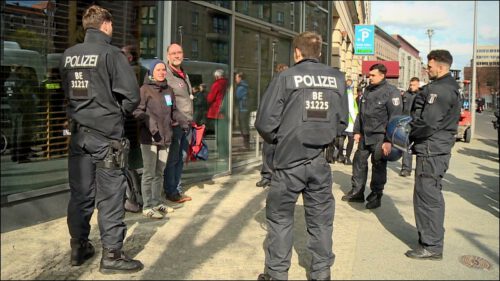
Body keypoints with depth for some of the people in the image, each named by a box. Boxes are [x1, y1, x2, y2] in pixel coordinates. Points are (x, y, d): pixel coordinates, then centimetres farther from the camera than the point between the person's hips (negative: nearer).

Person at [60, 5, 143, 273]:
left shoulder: (68, 55, 7)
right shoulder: (111, 53, -10)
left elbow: (67, 91, 15)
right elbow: (131, 95, -13)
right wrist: (117, 113, 5)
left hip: (79, 132, 6)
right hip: (106, 134, -6)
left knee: (80, 193, 12)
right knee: (110, 196, 0)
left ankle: (79, 247, 23)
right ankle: (111, 254, 7)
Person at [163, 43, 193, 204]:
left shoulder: (185, 76, 19)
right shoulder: (165, 75, -9)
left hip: (186, 124, 8)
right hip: (174, 124, -8)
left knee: (181, 158, 13)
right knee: (172, 159, 0)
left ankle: (177, 189, 24)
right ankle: (171, 192, 11)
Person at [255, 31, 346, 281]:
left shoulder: (286, 78, -9)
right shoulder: (337, 78, 1)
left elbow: (265, 122, -10)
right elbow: (342, 118, 7)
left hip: (289, 160, -3)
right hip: (321, 160, 3)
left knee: (280, 217, 10)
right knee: (321, 218, 14)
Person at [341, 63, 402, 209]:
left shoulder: (391, 92, -11)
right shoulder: (367, 90, 11)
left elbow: (395, 118, -15)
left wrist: (389, 140, -19)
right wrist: (357, 131, 13)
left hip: (379, 137, -7)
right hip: (365, 135, 7)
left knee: (378, 166, 3)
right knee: (359, 161, 10)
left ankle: (376, 196, 16)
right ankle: (357, 192, 22)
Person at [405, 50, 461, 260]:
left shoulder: (440, 89, -18)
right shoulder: (448, 87, 17)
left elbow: (428, 122, -24)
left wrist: (407, 134, -8)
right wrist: (411, 134, 9)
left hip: (431, 151, -11)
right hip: (437, 149, 11)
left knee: (427, 197, -4)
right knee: (431, 195, 19)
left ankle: (431, 246, 5)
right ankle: (431, 238, 32)